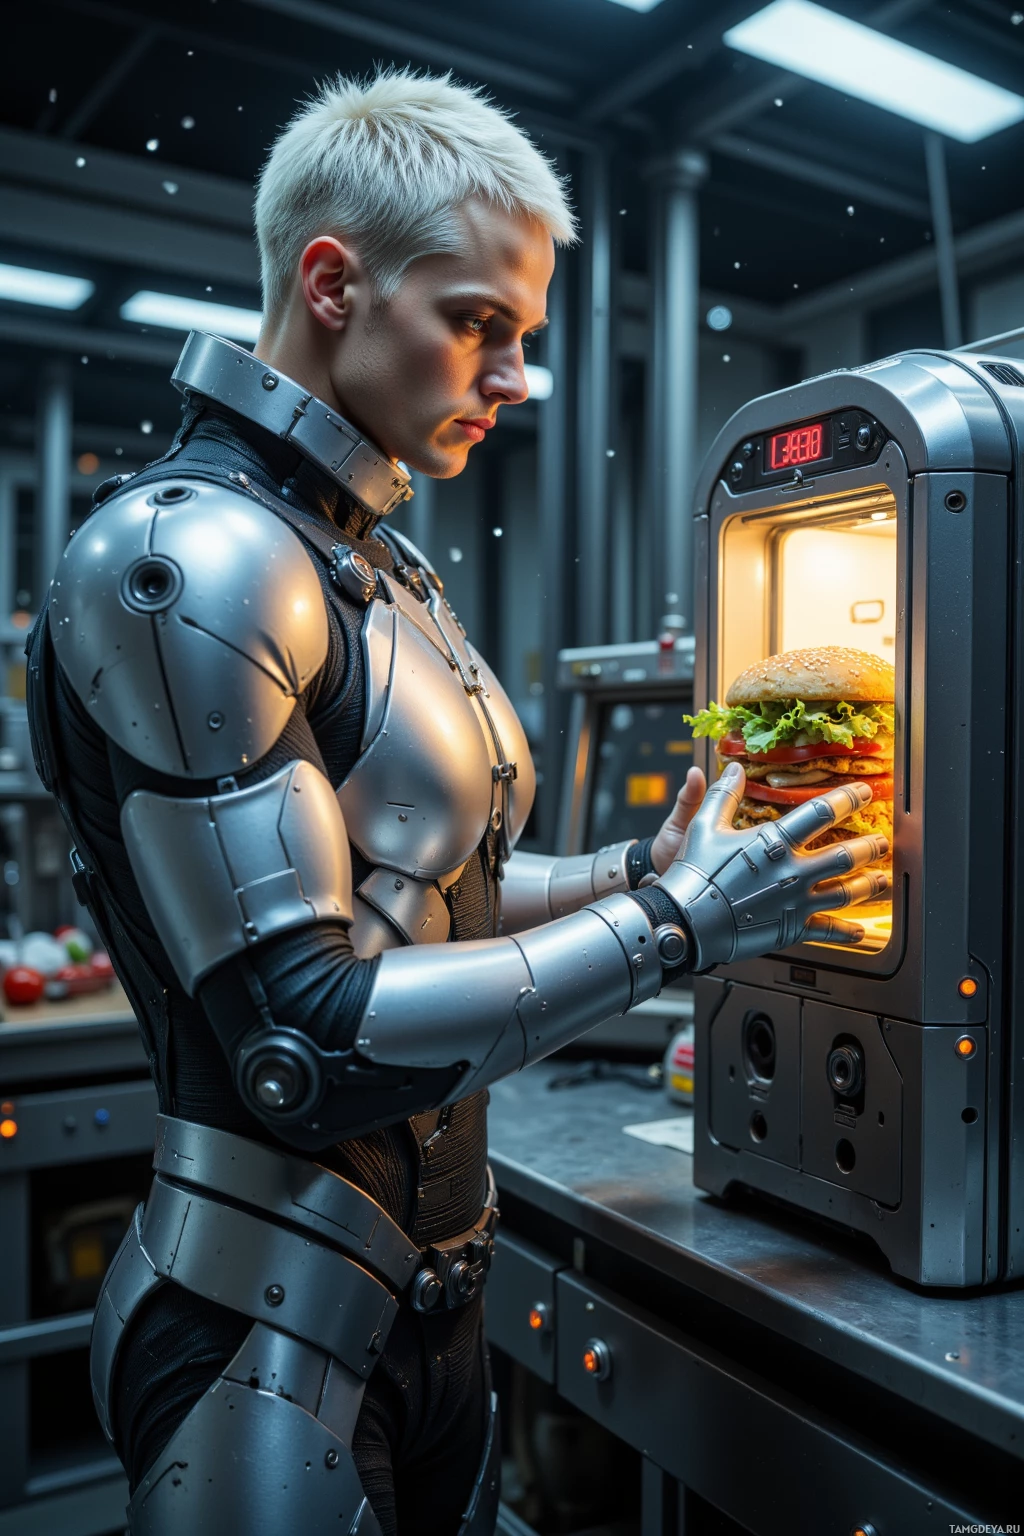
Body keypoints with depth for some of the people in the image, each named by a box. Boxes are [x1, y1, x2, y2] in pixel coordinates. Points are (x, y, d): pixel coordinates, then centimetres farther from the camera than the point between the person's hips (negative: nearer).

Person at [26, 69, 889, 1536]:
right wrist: (674, 922, -18)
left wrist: (639, 869, 0)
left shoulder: (379, 564, 8)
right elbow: (306, 1041, -25)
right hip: (274, 1343, -8)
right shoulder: (182, 561, -20)